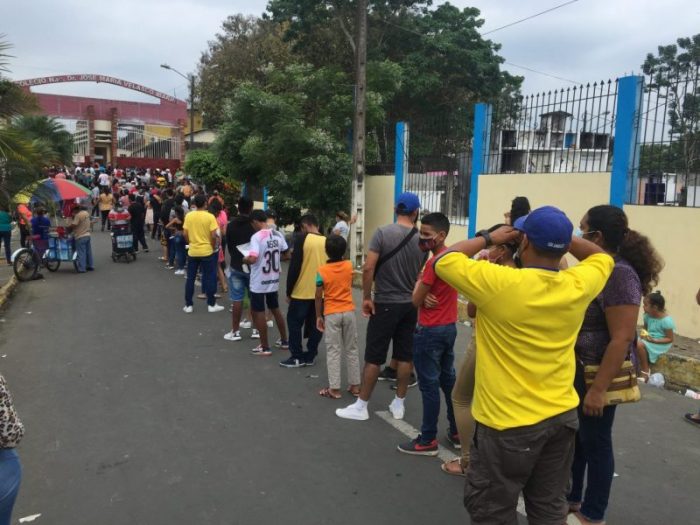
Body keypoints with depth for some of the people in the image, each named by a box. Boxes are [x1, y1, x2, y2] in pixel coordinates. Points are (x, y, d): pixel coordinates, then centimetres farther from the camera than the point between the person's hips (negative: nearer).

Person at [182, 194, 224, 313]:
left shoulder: (188, 216, -1)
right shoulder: (210, 217, -11)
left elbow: (185, 234, 1)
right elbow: (214, 236, -14)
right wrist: (213, 247, 2)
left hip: (192, 251, 3)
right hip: (207, 251, -3)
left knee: (190, 279, 10)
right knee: (209, 278, 6)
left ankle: (188, 305, 14)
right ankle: (211, 305, 11)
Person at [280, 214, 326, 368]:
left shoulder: (303, 240, -10)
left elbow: (294, 268, -11)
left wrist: (289, 291, -3)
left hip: (302, 291, -5)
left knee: (294, 322, 8)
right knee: (315, 325, 13)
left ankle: (297, 357, 9)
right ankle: (310, 356, 17)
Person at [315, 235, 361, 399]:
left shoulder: (322, 270, -11)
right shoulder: (349, 266, -3)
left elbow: (318, 297, -9)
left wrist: (318, 316, 2)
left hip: (331, 314, -3)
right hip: (349, 312, 3)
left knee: (333, 351, 4)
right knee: (352, 349, 12)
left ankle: (334, 388, 6)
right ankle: (355, 385, 19)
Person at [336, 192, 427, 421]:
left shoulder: (383, 232, -12)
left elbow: (368, 268, -17)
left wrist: (366, 297, -7)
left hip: (385, 303, -4)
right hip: (410, 304, 4)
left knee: (374, 356, 2)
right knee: (405, 356, 11)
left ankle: (361, 406, 12)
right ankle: (399, 404, 21)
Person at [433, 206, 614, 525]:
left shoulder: (500, 283, -23)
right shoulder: (579, 286, -8)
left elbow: (442, 261, -10)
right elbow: (602, 256, 15)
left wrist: (487, 238, 0)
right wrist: (560, 237, 7)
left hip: (509, 422, -5)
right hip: (562, 416, 6)